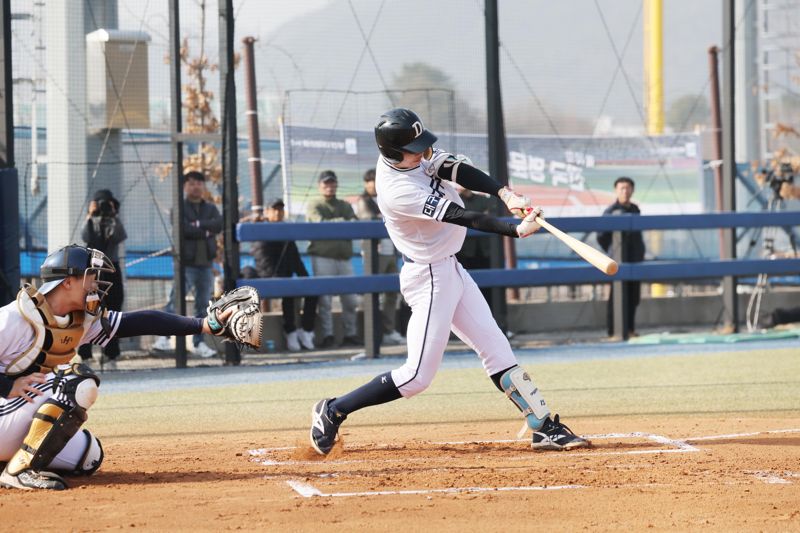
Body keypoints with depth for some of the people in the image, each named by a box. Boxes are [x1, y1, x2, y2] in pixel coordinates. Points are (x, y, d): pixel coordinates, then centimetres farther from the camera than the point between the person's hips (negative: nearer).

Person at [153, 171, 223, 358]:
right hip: (186, 263, -5)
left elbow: (219, 224, -6)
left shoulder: (210, 208, 15)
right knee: (175, 301, -13)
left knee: (203, 305, 7)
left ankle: (198, 342, 13)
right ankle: (164, 338, -11)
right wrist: (206, 232, -8)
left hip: (205, 264, 5)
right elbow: (184, 228, -16)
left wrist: (199, 224, -15)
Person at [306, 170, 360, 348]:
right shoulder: (314, 206, 6)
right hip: (322, 257, -4)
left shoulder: (345, 206, 20)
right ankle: (327, 336, -6)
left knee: (350, 299, 2)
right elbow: (321, 223, -14)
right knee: (324, 298, -8)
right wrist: (342, 222, -26)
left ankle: (350, 334, 10)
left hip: (344, 257, 4)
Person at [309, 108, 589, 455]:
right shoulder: (397, 191, -28)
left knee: (496, 348, 8)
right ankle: (334, 412, 4)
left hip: (449, 269, 9)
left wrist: (505, 194, -28)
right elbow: (462, 217, -30)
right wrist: (517, 230, -32)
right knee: (418, 375, -7)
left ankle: (544, 427, 11)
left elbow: (459, 172, -13)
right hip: (428, 278, -9)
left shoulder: (418, 157, -4)